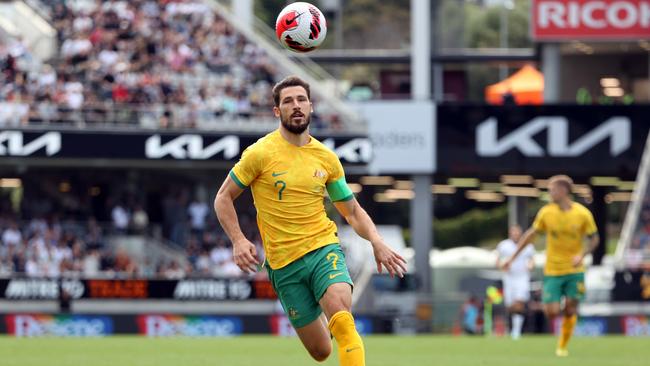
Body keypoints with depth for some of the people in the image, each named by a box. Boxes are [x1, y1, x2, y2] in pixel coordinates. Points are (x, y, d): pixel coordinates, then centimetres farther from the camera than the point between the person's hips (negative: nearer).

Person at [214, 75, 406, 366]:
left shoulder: (326, 158, 5)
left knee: (342, 321, -29)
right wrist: (238, 240, -12)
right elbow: (224, 198, 4)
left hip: (324, 250, 1)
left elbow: (352, 211, 14)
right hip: (284, 263, -1)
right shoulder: (260, 153, -4)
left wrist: (377, 243, -3)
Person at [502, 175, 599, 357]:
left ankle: (562, 346, 18)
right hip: (552, 271, 0)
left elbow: (594, 238, 0)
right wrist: (513, 257, 3)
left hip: (575, 270, 0)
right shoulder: (546, 212, -6)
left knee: (570, 310, 0)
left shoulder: (582, 213, -9)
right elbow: (531, 234, 4)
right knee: (552, 313, -8)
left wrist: (582, 254, -18)